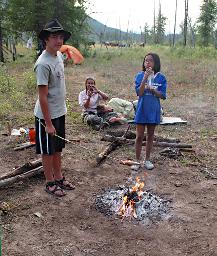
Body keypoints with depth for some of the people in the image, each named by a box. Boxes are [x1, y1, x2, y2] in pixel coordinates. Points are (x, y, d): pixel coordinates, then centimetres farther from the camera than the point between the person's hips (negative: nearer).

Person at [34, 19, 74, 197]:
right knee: (48, 151, 8)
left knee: (58, 148, 19)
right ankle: (50, 183, 24)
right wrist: (48, 123, -20)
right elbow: (43, 97, -22)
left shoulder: (58, 55, 4)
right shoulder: (43, 64, -23)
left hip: (60, 112, 8)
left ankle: (59, 178, 35)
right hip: (47, 115, -8)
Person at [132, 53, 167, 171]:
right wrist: (145, 77, -21)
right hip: (142, 109, -1)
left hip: (154, 110, 1)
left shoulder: (161, 77, -3)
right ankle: (138, 161, 15)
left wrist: (152, 89, -22)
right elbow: (139, 93, -15)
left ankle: (147, 160, 25)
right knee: (139, 136, 3)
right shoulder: (140, 76, -4)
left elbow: (163, 95, -5)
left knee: (150, 136, 12)